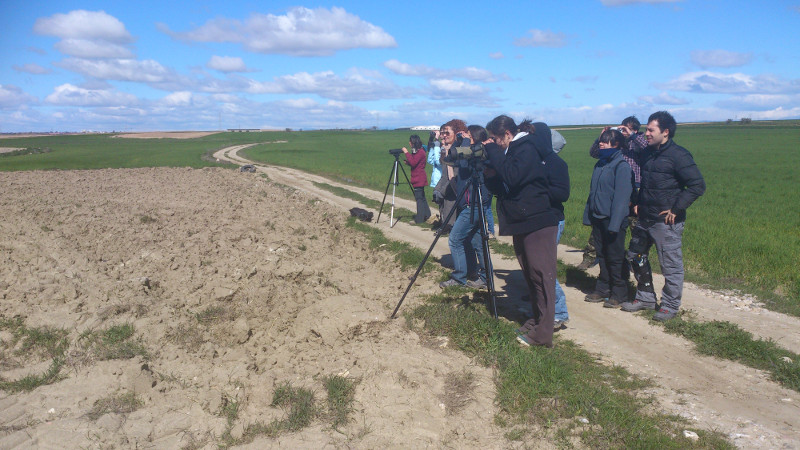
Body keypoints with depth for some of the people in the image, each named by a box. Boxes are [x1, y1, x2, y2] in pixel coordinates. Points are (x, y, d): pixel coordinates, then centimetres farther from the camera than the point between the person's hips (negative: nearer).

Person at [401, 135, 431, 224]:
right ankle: (427, 215, 25)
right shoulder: (417, 151, 15)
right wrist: (407, 162, 4)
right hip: (418, 178, 10)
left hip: (419, 179, -10)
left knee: (419, 198, -8)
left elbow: (413, 163, -23)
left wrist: (407, 153, -20)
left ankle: (419, 219, -5)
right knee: (421, 197, 16)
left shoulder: (420, 152, -15)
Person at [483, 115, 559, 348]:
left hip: (537, 223, -10)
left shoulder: (527, 148, -11)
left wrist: (493, 151, -17)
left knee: (541, 275, -8)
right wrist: (489, 174, -2)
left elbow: (512, 177, -27)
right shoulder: (511, 151, 16)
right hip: (521, 223, 10)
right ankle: (536, 321, 23)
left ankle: (542, 333, -8)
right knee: (530, 275, 13)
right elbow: (501, 188, 17)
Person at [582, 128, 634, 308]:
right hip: (598, 219, 8)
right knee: (602, 256, 15)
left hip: (613, 221, -8)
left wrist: (614, 224, -21)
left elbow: (621, 197, -17)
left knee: (615, 258, 2)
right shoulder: (600, 164, 12)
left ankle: (619, 294, 13)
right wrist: (588, 216, 13)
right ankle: (603, 289, 26)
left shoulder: (621, 166, -13)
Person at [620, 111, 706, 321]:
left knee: (671, 264, 2)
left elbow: (698, 185, -17)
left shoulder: (678, 155, -14)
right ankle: (645, 297, 30)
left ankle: (670, 305, 16)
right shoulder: (648, 153, 10)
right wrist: (638, 203, 12)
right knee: (636, 256, 16)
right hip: (644, 219, 9)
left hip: (666, 221, -8)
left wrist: (676, 209, -17)